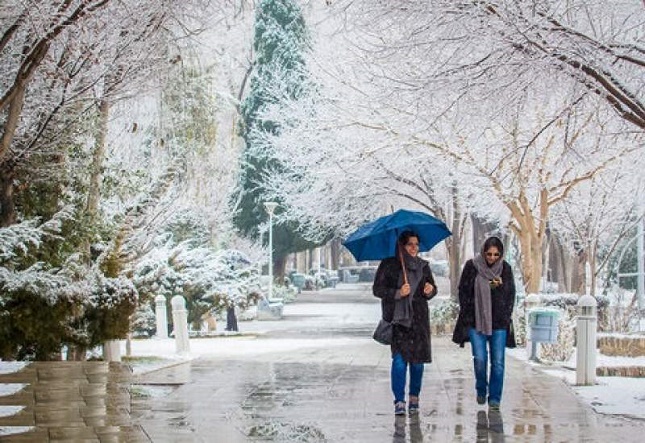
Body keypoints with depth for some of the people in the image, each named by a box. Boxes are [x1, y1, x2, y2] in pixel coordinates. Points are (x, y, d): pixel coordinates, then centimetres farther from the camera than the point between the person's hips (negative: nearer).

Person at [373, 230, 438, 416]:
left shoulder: (423, 266, 11)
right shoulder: (389, 265, -1)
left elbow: (432, 288, 18)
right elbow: (377, 289, -3)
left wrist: (430, 290, -6)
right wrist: (398, 293, -17)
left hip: (419, 319, 4)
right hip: (398, 319, -3)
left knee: (417, 360, 4)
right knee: (399, 359, -11)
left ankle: (414, 398, 19)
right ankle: (399, 401, -7)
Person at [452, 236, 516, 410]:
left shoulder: (505, 268, 4)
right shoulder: (472, 266, -2)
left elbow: (511, 295, 12)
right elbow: (463, 291, 4)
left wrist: (507, 316, 5)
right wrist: (467, 315, 0)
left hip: (499, 322, 1)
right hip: (476, 320, -1)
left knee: (498, 361, -2)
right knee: (480, 359, -5)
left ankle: (494, 397, 7)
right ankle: (481, 390, 19)